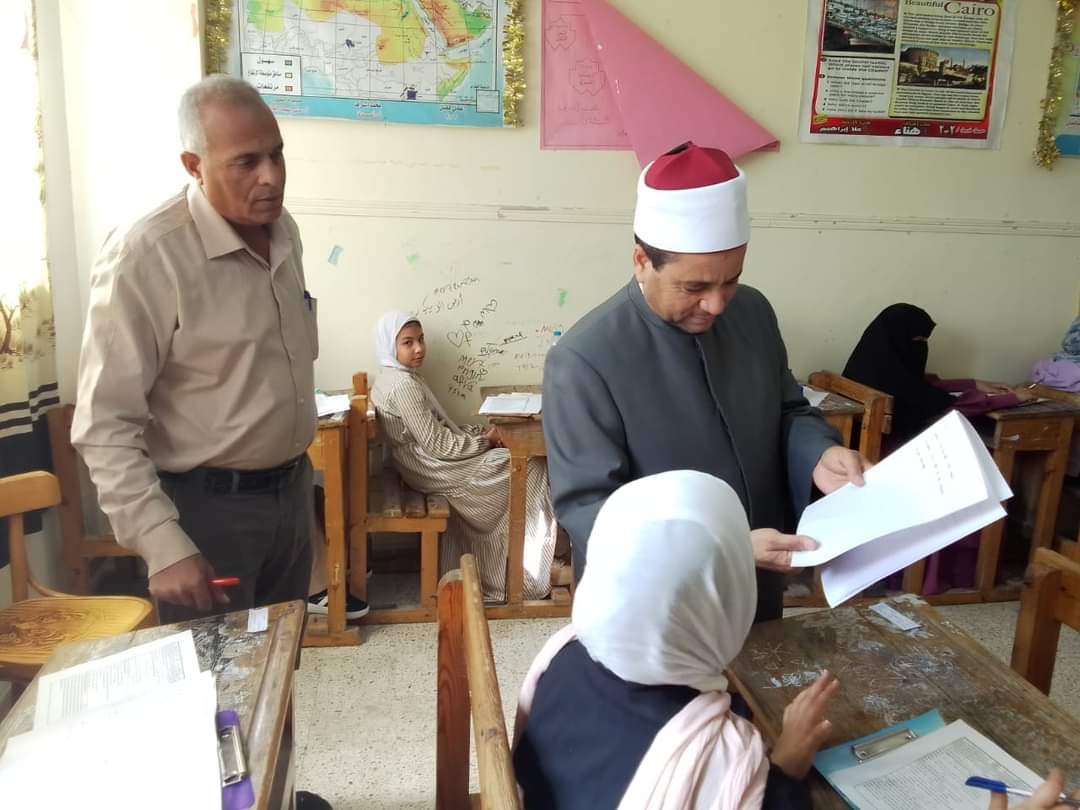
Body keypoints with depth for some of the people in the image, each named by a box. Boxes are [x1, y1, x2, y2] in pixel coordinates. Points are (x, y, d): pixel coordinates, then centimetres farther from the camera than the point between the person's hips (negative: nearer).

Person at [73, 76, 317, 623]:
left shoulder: (284, 229, 2)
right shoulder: (143, 257, -22)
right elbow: (105, 425, -21)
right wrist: (163, 546, -26)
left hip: (292, 488, 7)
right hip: (206, 506, -7)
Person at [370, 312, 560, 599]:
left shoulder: (395, 377, 11)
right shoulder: (404, 385, -22)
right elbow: (437, 445, -23)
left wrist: (476, 433, 2)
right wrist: (483, 442, -11)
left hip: (428, 463, 10)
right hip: (434, 469, -10)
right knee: (529, 469, -2)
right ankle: (527, 576, 9)